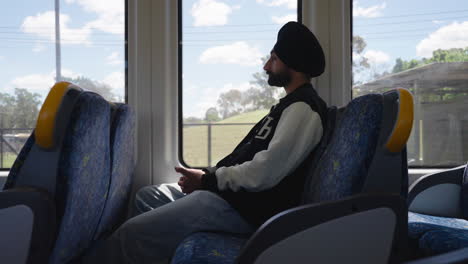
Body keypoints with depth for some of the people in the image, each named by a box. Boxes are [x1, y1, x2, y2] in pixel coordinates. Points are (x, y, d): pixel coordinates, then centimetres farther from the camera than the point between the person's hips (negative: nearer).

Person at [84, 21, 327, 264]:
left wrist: (207, 179, -11)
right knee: (145, 197, 19)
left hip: (245, 205, -11)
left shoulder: (303, 108, -15)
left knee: (131, 234, -15)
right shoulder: (291, 104, 19)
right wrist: (209, 176, 7)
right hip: (230, 190, 11)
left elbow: (263, 173, -24)